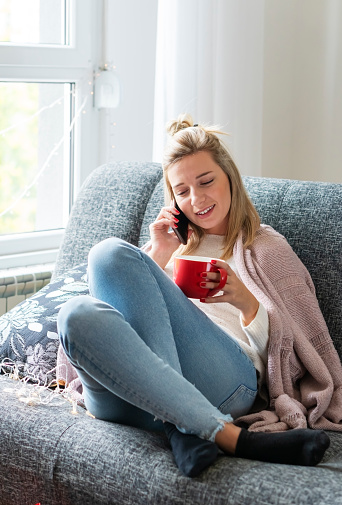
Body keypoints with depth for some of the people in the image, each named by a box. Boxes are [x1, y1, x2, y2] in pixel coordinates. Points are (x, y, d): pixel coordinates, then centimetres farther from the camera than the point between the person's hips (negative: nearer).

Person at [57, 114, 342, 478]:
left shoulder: (266, 247, 23)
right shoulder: (177, 244, 34)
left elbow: (291, 352, 12)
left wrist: (247, 303, -6)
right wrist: (158, 256, 12)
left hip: (228, 382, -4)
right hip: (139, 393, 4)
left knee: (112, 255, -23)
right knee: (79, 315, -31)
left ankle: (186, 431, -34)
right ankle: (232, 437, -35)